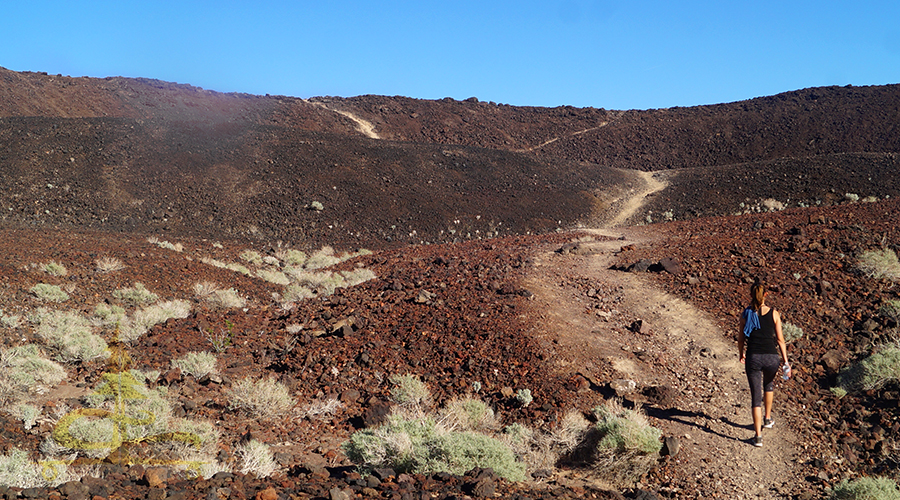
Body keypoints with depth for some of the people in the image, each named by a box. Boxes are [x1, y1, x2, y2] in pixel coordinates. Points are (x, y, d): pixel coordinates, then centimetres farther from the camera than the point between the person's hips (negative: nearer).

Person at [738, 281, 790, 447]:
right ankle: (767, 419, 45)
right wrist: (785, 361, 8)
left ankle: (758, 436, 1)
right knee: (769, 384, 33)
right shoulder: (773, 313, -1)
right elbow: (780, 339, 1)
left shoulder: (746, 314, 0)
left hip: (753, 358, -1)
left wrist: (741, 354, 24)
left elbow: (741, 338, 7)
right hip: (771, 357, 1)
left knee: (756, 396, 4)